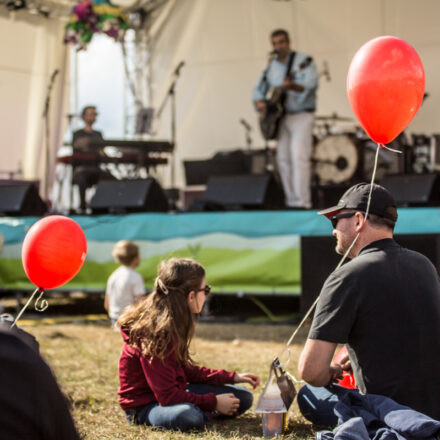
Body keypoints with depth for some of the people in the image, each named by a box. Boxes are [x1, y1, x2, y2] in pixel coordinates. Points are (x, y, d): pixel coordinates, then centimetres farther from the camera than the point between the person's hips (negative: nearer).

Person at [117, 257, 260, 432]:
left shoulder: (173, 324, 4)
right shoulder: (155, 331, -26)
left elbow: (186, 369, 15)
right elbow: (167, 395, -26)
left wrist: (232, 377, 11)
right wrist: (213, 403, -20)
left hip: (173, 393, 10)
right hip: (144, 406, -9)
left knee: (243, 398, 9)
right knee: (190, 417, -43)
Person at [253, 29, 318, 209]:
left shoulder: (303, 61, -6)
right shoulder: (271, 67, 12)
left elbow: (311, 84, -20)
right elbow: (259, 89, 16)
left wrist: (293, 86, -40)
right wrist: (259, 102, -7)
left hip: (301, 115, -6)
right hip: (281, 117, 6)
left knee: (298, 157, -17)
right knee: (283, 159, 4)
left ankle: (302, 203, -20)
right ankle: (291, 202, 11)